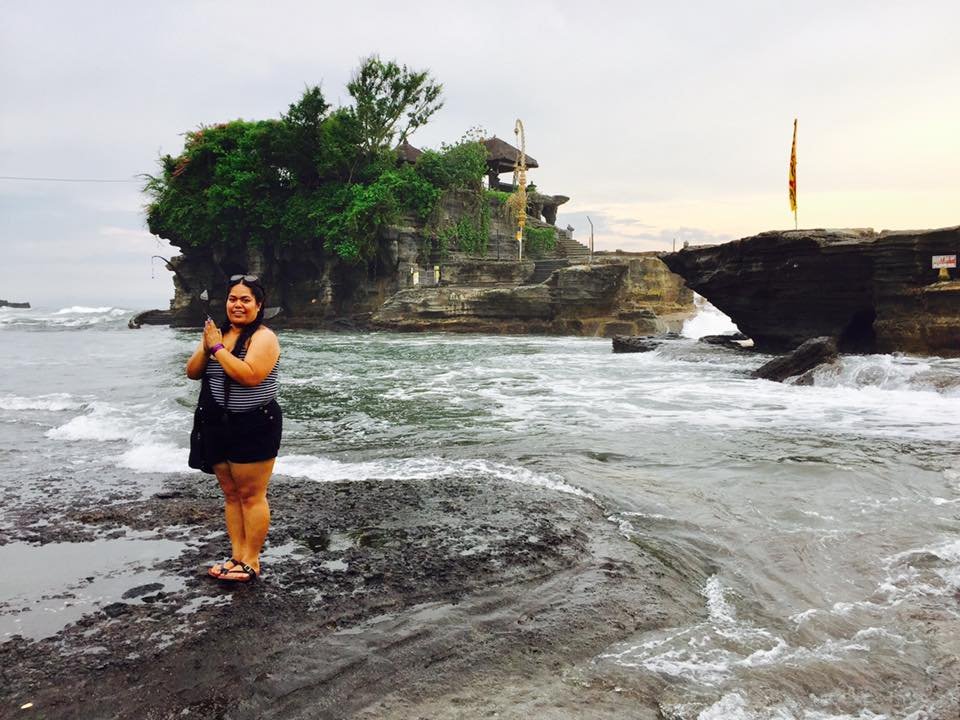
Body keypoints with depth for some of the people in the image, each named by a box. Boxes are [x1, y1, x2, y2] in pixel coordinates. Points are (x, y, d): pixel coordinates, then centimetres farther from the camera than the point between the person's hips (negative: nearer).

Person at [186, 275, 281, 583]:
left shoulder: (263, 337, -12)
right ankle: (237, 555, 24)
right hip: (217, 426, 8)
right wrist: (206, 348, -10)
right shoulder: (217, 333, 10)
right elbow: (192, 372, 8)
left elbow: (250, 375, -27)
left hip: (254, 426, -7)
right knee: (230, 493, 14)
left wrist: (217, 348, -19)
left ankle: (251, 561, 10)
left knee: (251, 495, 0)